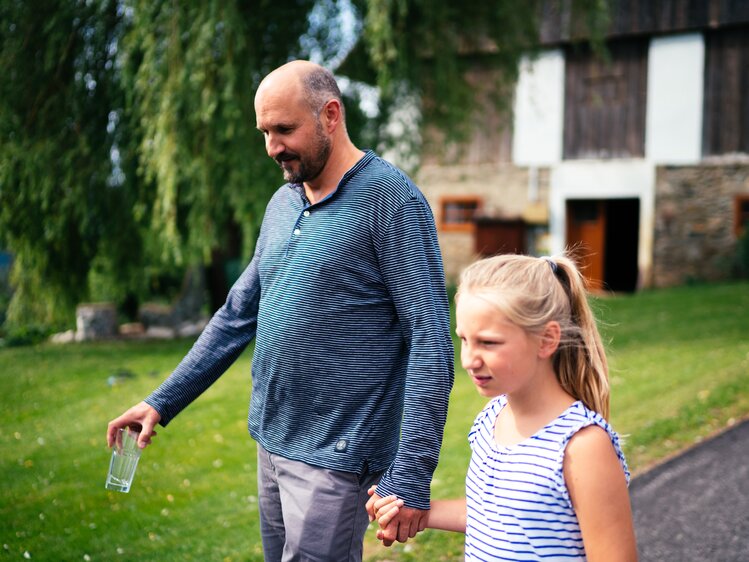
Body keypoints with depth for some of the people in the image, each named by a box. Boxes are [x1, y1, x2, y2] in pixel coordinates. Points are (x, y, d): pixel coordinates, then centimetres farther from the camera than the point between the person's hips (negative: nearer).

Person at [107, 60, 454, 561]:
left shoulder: (393, 198, -13)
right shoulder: (282, 204, 11)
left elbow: (430, 341, -17)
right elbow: (239, 314, 18)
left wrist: (411, 477, -21)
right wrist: (162, 403, 13)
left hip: (335, 458, -7)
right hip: (271, 442, 7)